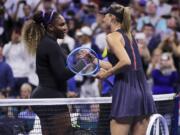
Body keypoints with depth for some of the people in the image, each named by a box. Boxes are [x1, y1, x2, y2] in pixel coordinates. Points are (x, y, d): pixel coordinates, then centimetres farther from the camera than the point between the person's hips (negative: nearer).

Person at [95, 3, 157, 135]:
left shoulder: (113, 36, -5)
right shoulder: (129, 36, 19)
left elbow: (125, 61, -20)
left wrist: (107, 73, -8)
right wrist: (95, 60, 27)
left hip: (125, 91, -8)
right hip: (144, 91, 8)